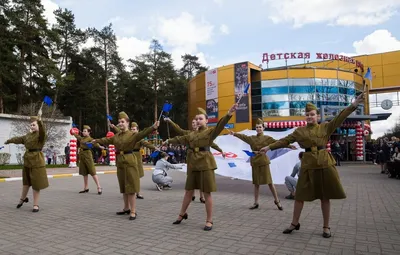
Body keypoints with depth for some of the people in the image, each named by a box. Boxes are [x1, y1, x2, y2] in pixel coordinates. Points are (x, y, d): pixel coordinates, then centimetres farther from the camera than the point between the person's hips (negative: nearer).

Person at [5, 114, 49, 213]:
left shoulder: (41, 135, -10)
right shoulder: (28, 135, 13)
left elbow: (43, 131, -33)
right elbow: (19, 139, 30)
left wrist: (40, 120, -49)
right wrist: (8, 141, 45)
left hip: (37, 161, -7)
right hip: (27, 160, 7)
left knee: (36, 183, -2)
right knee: (26, 181, 22)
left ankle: (36, 205, 10)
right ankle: (23, 198, 45)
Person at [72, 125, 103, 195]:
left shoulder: (90, 139, -8)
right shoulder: (82, 138, 14)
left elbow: (94, 143, -29)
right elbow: (77, 136, 38)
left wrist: (99, 146, -49)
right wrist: (74, 133, 54)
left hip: (87, 155, -8)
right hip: (81, 155, 8)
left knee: (93, 172, -10)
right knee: (84, 173, 11)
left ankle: (99, 188, -9)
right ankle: (86, 188, 20)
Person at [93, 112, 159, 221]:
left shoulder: (132, 135, -8)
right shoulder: (116, 136, 12)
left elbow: (142, 133, -25)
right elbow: (107, 140, 29)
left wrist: (153, 128, -42)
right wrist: (97, 141, 44)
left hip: (129, 161, -7)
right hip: (120, 162, 7)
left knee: (131, 187, -5)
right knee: (124, 187, 16)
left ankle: (133, 211, 2)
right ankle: (126, 208, 29)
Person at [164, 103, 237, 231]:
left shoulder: (211, 131, -1)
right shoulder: (192, 134, 14)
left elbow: (220, 125, -19)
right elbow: (180, 139, 29)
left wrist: (229, 114, -36)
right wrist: (169, 141, 43)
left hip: (206, 163, -5)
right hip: (193, 164, 5)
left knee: (207, 193, 0)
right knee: (189, 191, 15)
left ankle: (209, 221, 11)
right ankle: (182, 214, 32)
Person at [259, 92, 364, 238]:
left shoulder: (326, 127, 4)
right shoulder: (300, 131, 6)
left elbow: (340, 118, -6)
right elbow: (285, 141, 7)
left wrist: (354, 104, -17)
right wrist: (269, 147, 3)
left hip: (325, 164, -1)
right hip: (308, 165, 1)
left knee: (325, 196, 6)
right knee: (300, 195, 6)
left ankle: (326, 227, 20)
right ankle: (295, 223, 21)